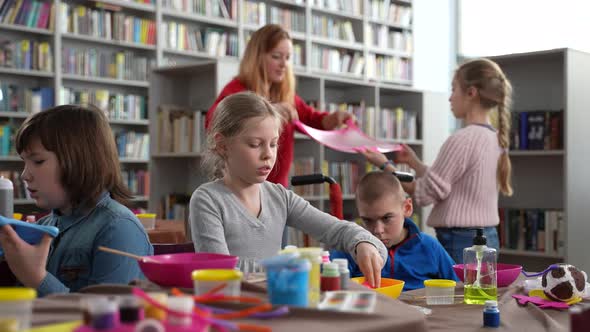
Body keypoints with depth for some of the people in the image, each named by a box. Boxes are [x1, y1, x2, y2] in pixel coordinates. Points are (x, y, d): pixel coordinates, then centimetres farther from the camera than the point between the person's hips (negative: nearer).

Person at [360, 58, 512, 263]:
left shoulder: (461, 140, -17)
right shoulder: (495, 139, 10)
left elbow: (424, 194, -11)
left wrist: (385, 165, -2)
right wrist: (413, 162, 17)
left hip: (459, 243, -9)